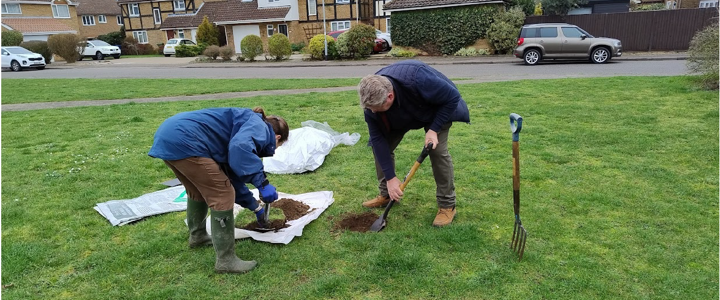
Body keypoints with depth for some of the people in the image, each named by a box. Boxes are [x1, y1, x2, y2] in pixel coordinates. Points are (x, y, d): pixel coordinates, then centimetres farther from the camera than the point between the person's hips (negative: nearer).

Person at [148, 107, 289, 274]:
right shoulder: (259, 127, 0)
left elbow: (233, 177, 34)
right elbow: (240, 147, -26)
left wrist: (255, 207, 40)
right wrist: (262, 183, -23)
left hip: (168, 135, 11)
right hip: (183, 141, -11)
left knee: (199, 190, 29)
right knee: (223, 195, -3)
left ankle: (197, 236, 50)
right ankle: (226, 261, 6)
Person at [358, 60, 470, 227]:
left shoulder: (417, 79, -46)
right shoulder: (372, 99, -30)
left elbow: (452, 96, -31)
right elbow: (378, 138, -24)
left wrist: (434, 129, -33)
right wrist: (390, 177, -24)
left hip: (436, 108, -4)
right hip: (402, 113, 4)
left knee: (438, 150, -20)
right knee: (379, 145, -7)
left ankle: (447, 205, -4)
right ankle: (386, 194, 12)